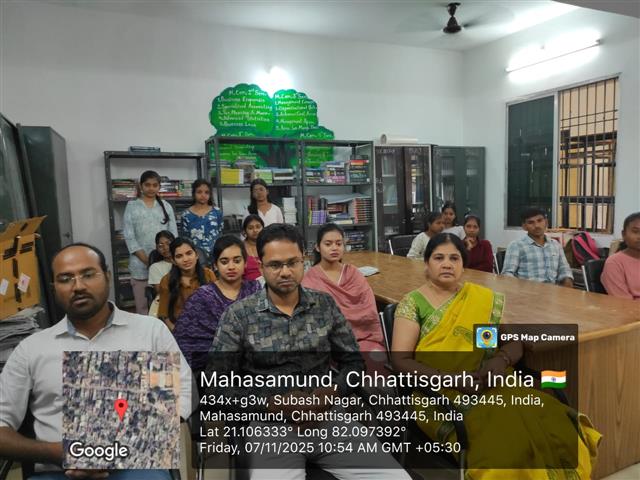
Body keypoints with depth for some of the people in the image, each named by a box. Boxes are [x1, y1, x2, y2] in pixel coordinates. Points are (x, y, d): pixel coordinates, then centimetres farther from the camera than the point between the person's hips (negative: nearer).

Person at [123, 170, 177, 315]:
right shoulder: (132, 207, 3)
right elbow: (129, 237, -3)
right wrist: (148, 260, -11)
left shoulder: (166, 206, 9)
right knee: (142, 307, 3)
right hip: (141, 264, -1)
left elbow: (173, 234, 7)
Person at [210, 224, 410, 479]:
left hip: (328, 416, 2)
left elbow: (353, 362, 11)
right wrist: (271, 403, -14)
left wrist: (333, 391, -10)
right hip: (271, 424, -2)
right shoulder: (238, 315, -2)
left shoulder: (325, 304, 6)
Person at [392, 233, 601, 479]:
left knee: (549, 423, -23)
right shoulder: (412, 303, 2)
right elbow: (400, 360, -5)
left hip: (489, 386, 4)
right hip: (439, 393, -4)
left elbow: (514, 342, 14)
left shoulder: (483, 298, 12)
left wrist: (501, 360, -10)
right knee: (503, 437, -31)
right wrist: (448, 378, -18)